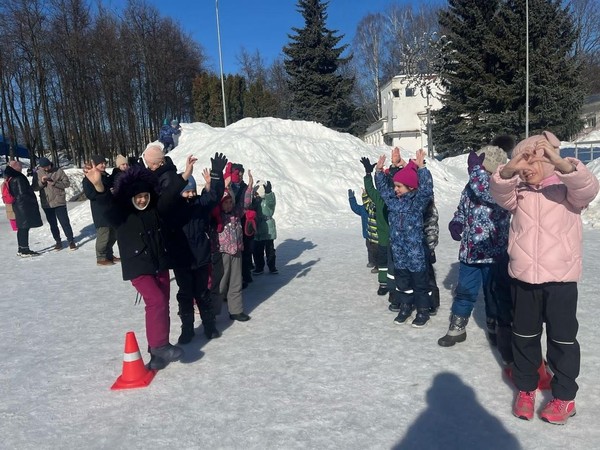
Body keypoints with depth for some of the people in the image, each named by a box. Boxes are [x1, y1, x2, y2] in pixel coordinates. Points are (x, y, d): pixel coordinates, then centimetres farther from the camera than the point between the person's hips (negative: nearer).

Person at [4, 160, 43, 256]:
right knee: (25, 228, -6)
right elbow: (23, 194, -20)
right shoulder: (18, 178, -16)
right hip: (25, 206, -9)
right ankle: (25, 250, -3)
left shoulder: (10, 179, 12)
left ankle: (21, 249, 22)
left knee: (21, 228, 15)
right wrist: (34, 200, -10)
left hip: (18, 206, 9)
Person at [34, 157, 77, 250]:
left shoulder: (58, 171, -5)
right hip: (46, 204, 3)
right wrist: (42, 182, -16)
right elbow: (34, 188, 2)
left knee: (65, 222, -1)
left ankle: (71, 241, 8)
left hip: (59, 202, -3)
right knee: (53, 224, 12)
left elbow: (67, 183, -6)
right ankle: (58, 241, 24)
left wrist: (54, 183, -19)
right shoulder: (37, 173, 1)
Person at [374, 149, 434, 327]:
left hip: (415, 250, -6)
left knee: (419, 281, 6)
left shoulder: (419, 201, -12)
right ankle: (405, 306, 32)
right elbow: (382, 187, 15)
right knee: (401, 279, 16)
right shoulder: (393, 200, 5)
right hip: (398, 250, 6)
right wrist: (379, 170, 5)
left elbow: (426, 188, -28)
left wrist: (421, 167, -33)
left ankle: (423, 310, 20)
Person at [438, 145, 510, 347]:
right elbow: (462, 209, 18)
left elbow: (488, 192, -36)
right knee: (465, 291, 13)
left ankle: (495, 329, 31)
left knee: (493, 293, 11)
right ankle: (457, 328, 26)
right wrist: (456, 223, -3)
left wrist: (476, 167, -28)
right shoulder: (471, 186, 5)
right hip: (469, 251, 5)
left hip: (493, 253, -5)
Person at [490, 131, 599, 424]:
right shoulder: (518, 192, 7)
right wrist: (509, 169, -35)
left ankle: (564, 396, 24)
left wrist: (559, 162, -39)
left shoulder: (567, 189, 0)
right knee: (524, 336, 13)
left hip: (560, 277, -2)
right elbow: (499, 191, -14)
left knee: (562, 338, 8)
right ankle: (525, 388, 29)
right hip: (523, 277, 3)